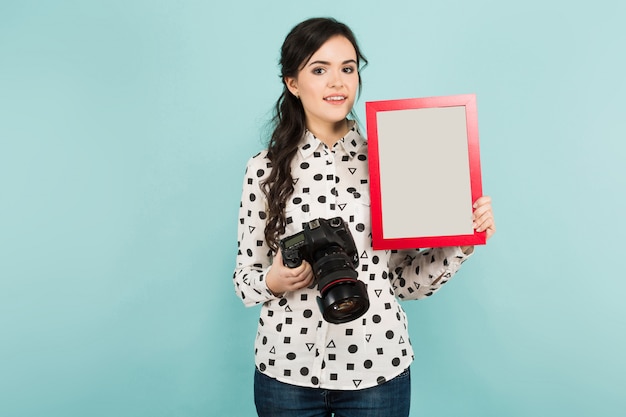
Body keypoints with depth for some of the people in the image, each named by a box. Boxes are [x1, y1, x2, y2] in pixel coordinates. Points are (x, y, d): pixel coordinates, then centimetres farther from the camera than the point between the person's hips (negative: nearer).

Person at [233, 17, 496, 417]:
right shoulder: (265, 168, -4)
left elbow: (407, 281, 0)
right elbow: (245, 276, 2)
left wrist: (461, 241, -14)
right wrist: (273, 282, -18)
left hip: (378, 369, 0)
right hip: (287, 370, 0)